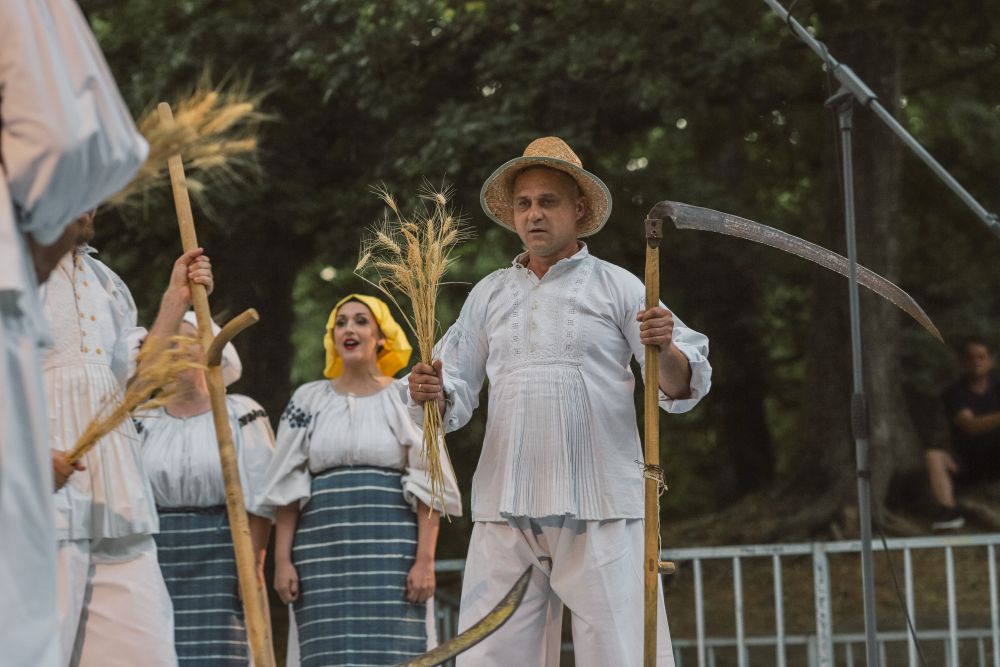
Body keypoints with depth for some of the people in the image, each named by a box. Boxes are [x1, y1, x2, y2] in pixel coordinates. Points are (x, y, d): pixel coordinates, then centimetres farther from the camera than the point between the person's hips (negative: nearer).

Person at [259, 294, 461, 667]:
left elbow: (428, 486, 0)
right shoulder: (308, 400, 12)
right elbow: (287, 488, 9)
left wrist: (425, 560, -10)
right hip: (324, 551, 2)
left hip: (392, 552, -2)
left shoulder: (407, 399, 5)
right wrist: (282, 560, 0)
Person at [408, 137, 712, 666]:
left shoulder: (617, 287, 8)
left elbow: (683, 387, 1)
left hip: (601, 512, -3)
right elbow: (456, 395, 15)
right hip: (505, 513, 3)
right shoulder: (489, 294, 18)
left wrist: (666, 353, -21)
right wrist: (431, 394, -8)